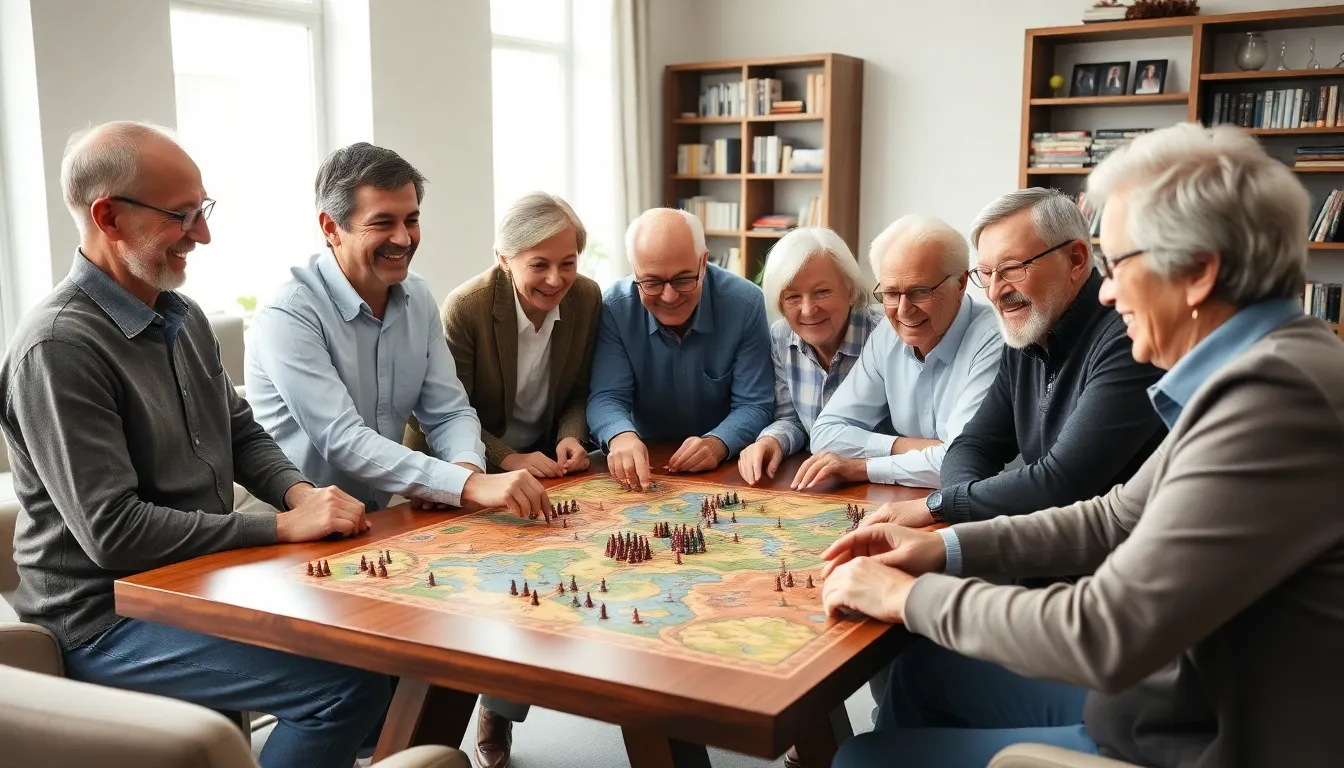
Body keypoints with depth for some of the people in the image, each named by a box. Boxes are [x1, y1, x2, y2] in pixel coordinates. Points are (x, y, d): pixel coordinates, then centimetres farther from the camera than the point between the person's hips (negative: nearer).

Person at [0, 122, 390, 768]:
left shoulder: (181, 316, 8)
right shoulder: (58, 348, -19)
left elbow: (241, 434, 17)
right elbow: (113, 532, -23)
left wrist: (298, 492, -5)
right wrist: (285, 525, -21)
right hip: (109, 620, -8)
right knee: (351, 678, -23)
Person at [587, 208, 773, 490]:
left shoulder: (745, 304, -13)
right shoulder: (616, 308, -10)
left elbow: (754, 405, -11)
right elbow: (607, 397, -13)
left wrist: (717, 444, -32)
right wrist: (622, 437, -37)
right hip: (646, 464, 1)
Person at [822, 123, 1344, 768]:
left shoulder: (1276, 395, -28)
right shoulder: (1258, 371, 4)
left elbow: (1105, 636, -29)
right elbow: (1118, 517, 12)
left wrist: (914, 596, -15)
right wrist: (947, 548, 2)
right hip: (1185, 699, 9)